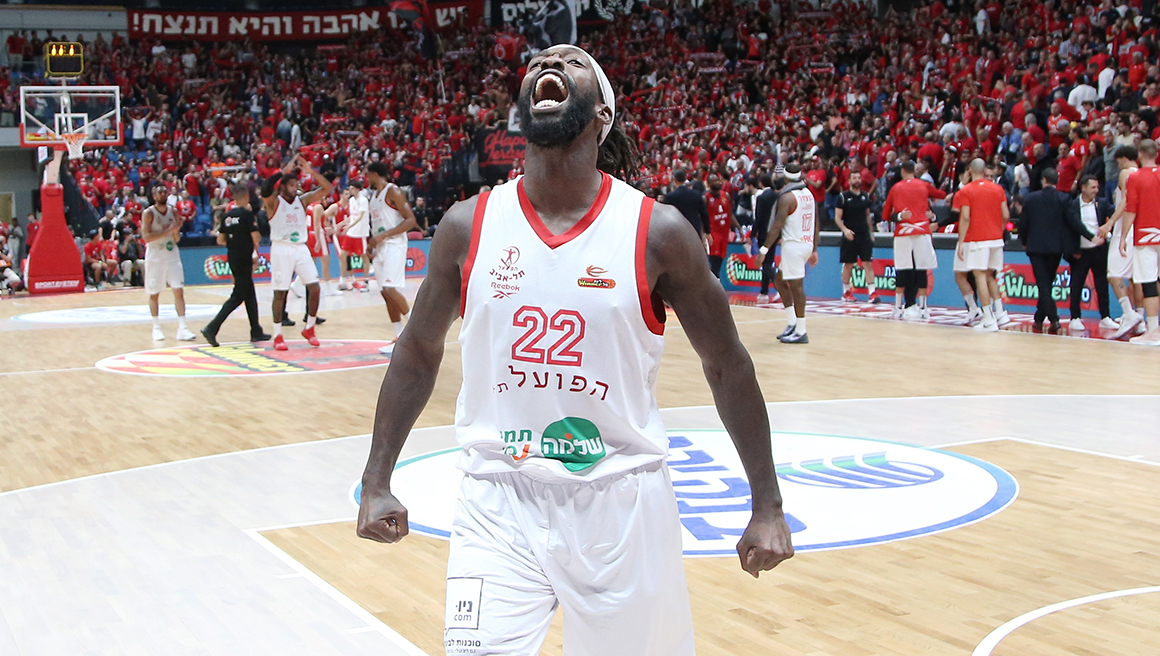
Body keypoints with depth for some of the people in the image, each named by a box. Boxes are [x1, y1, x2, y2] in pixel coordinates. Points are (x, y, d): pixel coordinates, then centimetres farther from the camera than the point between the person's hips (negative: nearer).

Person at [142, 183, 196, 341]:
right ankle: (156, 328, 16)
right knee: (154, 294, 4)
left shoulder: (172, 212, 7)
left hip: (172, 254, 4)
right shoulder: (148, 213, -7)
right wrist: (167, 230, -22)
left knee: (179, 290, -6)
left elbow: (177, 238, 11)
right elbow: (146, 237, -17)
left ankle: (182, 328, -7)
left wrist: (176, 230, -11)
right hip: (155, 256, -4)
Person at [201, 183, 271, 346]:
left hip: (232, 258, 7)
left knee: (250, 294, 16)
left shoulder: (227, 216, 8)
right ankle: (212, 328, -14)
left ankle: (256, 332, 21)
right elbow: (256, 238, -16)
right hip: (244, 258, -7)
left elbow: (220, 240, 10)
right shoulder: (247, 214, -12)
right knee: (238, 296, -5)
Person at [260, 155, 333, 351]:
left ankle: (309, 329, 13)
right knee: (280, 292, -1)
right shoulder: (273, 202, -4)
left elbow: (327, 188, 0)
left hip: (301, 248, 4)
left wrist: (311, 171, -12)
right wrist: (285, 171, -28)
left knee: (314, 288, -3)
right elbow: (265, 190, -27)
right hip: (281, 249, -4)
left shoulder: (303, 200, 8)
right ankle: (278, 336, 8)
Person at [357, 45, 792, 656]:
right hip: (499, 502, 1)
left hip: (621, 502, 0)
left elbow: (726, 365, 1)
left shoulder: (657, 231, -8)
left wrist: (767, 507, 2)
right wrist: (376, 483, 9)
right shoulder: (468, 225, -2)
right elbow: (418, 353, 11)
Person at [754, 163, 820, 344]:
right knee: (780, 280, 19)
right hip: (807, 244, 9)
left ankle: (801, 332, -2)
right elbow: (815, 224, 15)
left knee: (796, 286, -5)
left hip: (793, 244, -9)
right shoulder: (809, 194, 12)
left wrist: (764, 250, -18)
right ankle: (792, 323, 16)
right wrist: (814, 250, 20)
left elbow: (777, 225, -19)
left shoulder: (787, 196, -12)